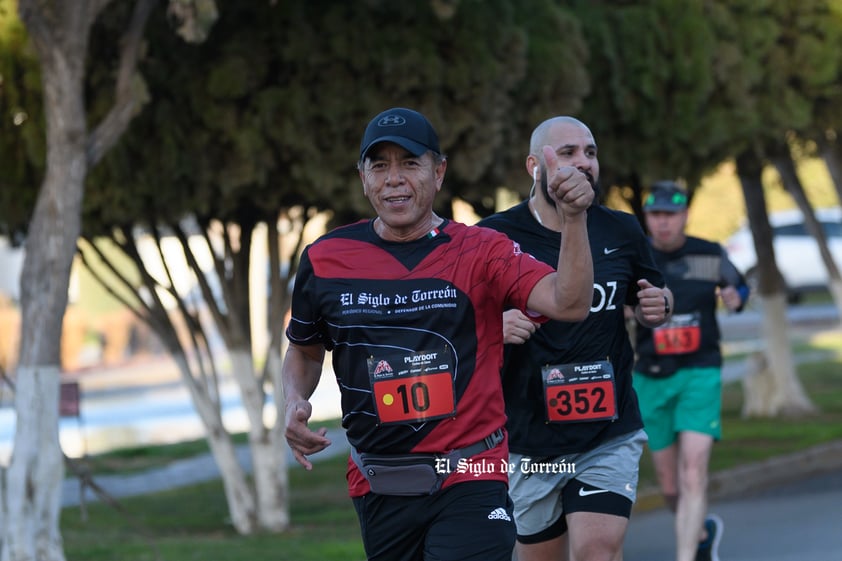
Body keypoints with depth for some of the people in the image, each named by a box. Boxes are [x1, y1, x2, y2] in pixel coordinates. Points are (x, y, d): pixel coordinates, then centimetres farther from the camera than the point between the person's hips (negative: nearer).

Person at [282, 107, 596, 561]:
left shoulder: (479, 252, -3)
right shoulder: (325, 259, 4)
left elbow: (568, 304, -18)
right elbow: (304, 350, 21)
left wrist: (573, 218, -31)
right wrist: (294, 404, 0)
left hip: (470, 479, -3)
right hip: (377, 489, 3)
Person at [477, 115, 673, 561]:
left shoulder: (621, 232, 5)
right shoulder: (494, 237, -5)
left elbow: (651, 299, 21)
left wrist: (658, 305, -2)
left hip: (609, 436, 1)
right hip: (527, 441, -1)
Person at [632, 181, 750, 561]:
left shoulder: (710, 256, -1)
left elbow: (739, 287, 18)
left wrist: (735, 298, -6)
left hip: (700, 374, -2)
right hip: (652, 379, 2)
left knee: (693, 475, -19)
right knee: (670, 487, 12)